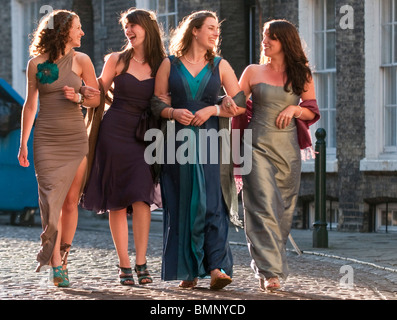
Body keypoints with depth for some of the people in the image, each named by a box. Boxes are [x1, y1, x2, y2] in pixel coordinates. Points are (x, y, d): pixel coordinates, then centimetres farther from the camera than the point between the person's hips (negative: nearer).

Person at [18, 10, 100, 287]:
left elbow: (97, 99, 8)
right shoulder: (36, 63, 4)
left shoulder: (81, 60, 5)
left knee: (71, 201, -1)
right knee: (52, 199, -10)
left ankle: (62, 256, 11)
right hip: (46, 140, -1)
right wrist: (23, 143, 8)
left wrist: (78, 97, -13)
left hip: (75, 139, 1)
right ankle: (55, 264, -9)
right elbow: (30, 105, 9)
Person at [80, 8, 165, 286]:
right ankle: (124, 265, 5)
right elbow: (100, 94, 9)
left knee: (141, 198, -12)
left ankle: (141, 263, -9)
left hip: (144, 136, 0)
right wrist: (84, 93, -9)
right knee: (117, 201, 0)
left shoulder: (161, 65, 5)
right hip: (114, 133, 0)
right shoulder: (117, 60, 5)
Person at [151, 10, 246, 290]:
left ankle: (216, 267, -19)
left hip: (211, 141, 0)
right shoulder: (170, 65, 8)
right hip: (179, 139, 0)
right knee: (182, 205, -1)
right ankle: (188, 271, 3)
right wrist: (174, 112, -12)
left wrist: (212, 110, -8)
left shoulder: (220, 66, 10)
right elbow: (157, 102, 7)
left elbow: (240, 104, 6)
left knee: (212, 202, -11)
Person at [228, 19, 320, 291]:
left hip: (288, 149, 2)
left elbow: (313, 112, 13)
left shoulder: (302, 75, 9)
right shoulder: (253, 72, 6)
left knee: (283, 211, 5)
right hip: (257, 146, -2)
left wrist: (295, 109, -7)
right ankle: (270, 271, -17)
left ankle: (270, 267, 18)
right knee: (263, 208, -13)